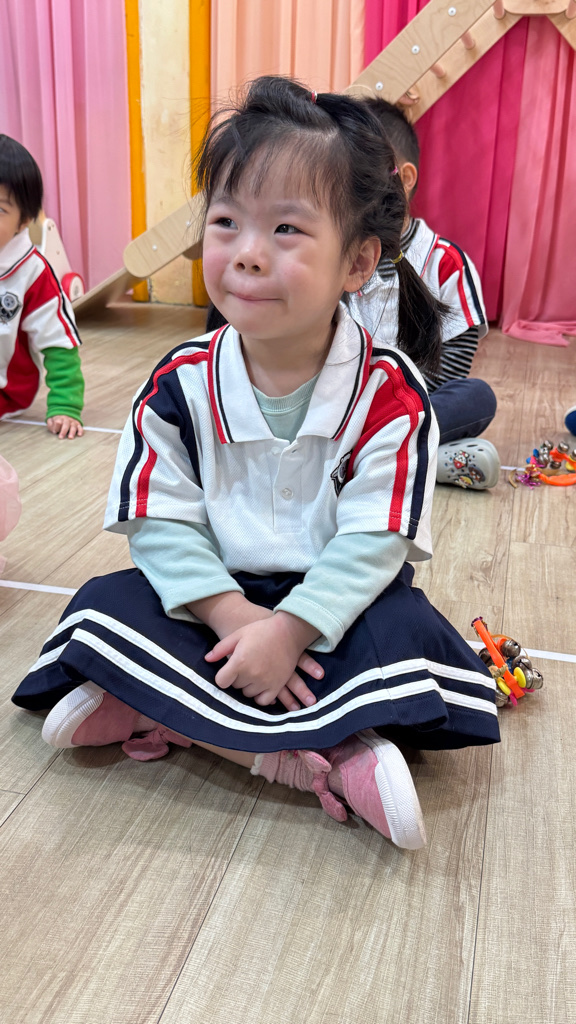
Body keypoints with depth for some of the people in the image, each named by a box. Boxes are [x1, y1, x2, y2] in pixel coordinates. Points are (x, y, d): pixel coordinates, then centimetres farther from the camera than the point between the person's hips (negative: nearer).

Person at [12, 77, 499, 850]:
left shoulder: (390, 394, -16)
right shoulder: (182, 383, -10)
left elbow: (372, 542, -18)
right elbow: (163, 523, -11)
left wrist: (290, 629, -28)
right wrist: (235, 617, -23)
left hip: (334, 602, -1)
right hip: (218, 594, 2)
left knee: (408, 635, -29)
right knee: (105, 605, -20)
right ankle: (327, 757, -28)